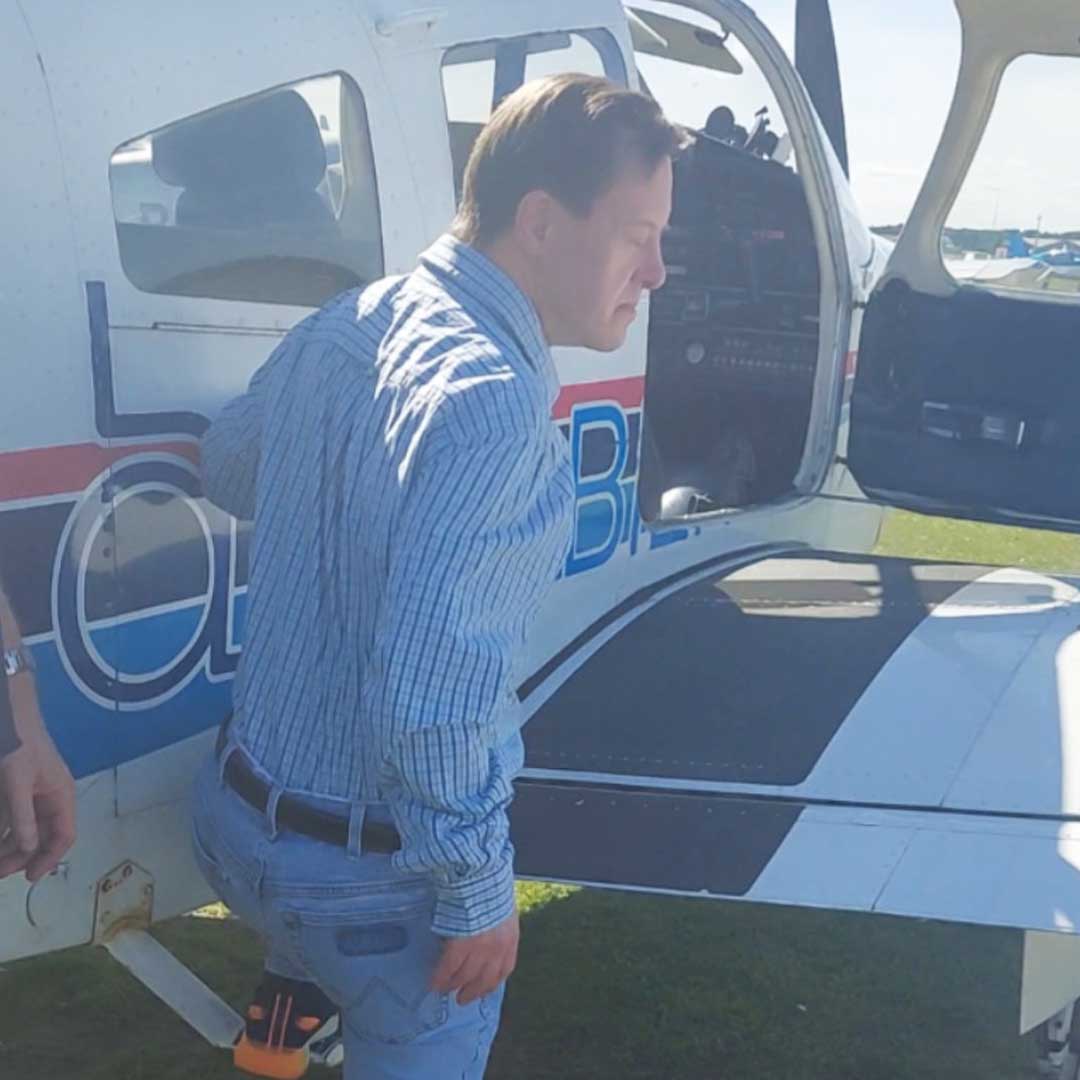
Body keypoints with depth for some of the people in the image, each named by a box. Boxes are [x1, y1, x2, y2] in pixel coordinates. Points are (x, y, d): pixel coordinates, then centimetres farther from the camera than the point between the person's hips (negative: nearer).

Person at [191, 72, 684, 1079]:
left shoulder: (343, 324, -2)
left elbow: (225, 467, 17)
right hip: (370, 869, -6)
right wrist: (479, 888, -18)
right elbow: (430, 687, -32)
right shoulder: (490, 400, -29)